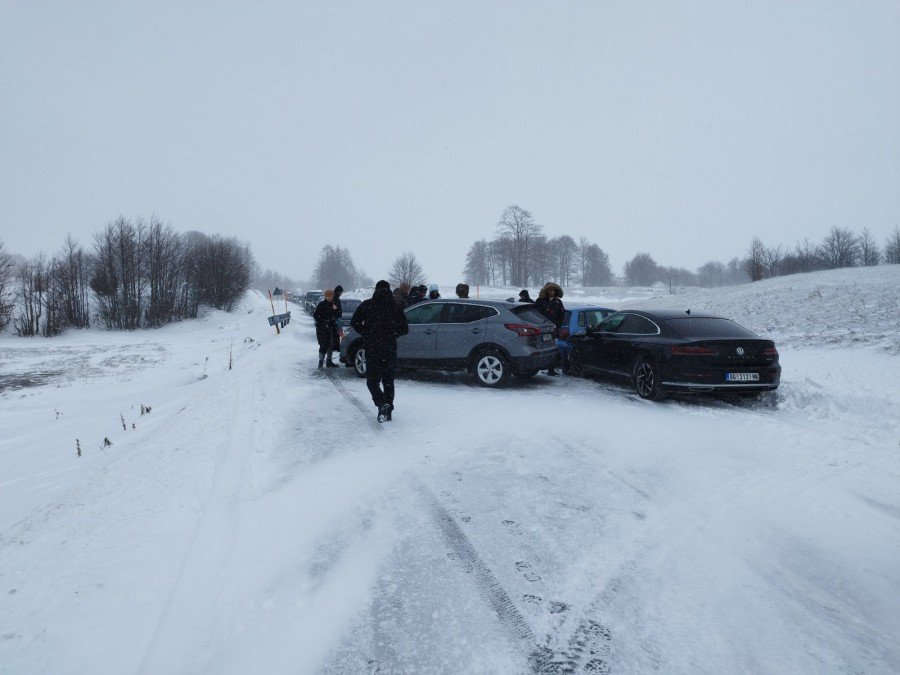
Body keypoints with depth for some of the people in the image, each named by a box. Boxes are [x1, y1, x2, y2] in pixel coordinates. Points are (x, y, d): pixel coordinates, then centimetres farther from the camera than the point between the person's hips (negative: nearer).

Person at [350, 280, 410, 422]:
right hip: (390, 348, 2)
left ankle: (382, 404, -18)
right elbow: (404, 329, 2)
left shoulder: (367, 305, -2)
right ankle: (388, 411, 14)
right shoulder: (396, 306, 1)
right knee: (388, 380, 13)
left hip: (372, 348, -2)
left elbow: (354, 322, -5)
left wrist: (366, 334, 7)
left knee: (372, 380, 5)